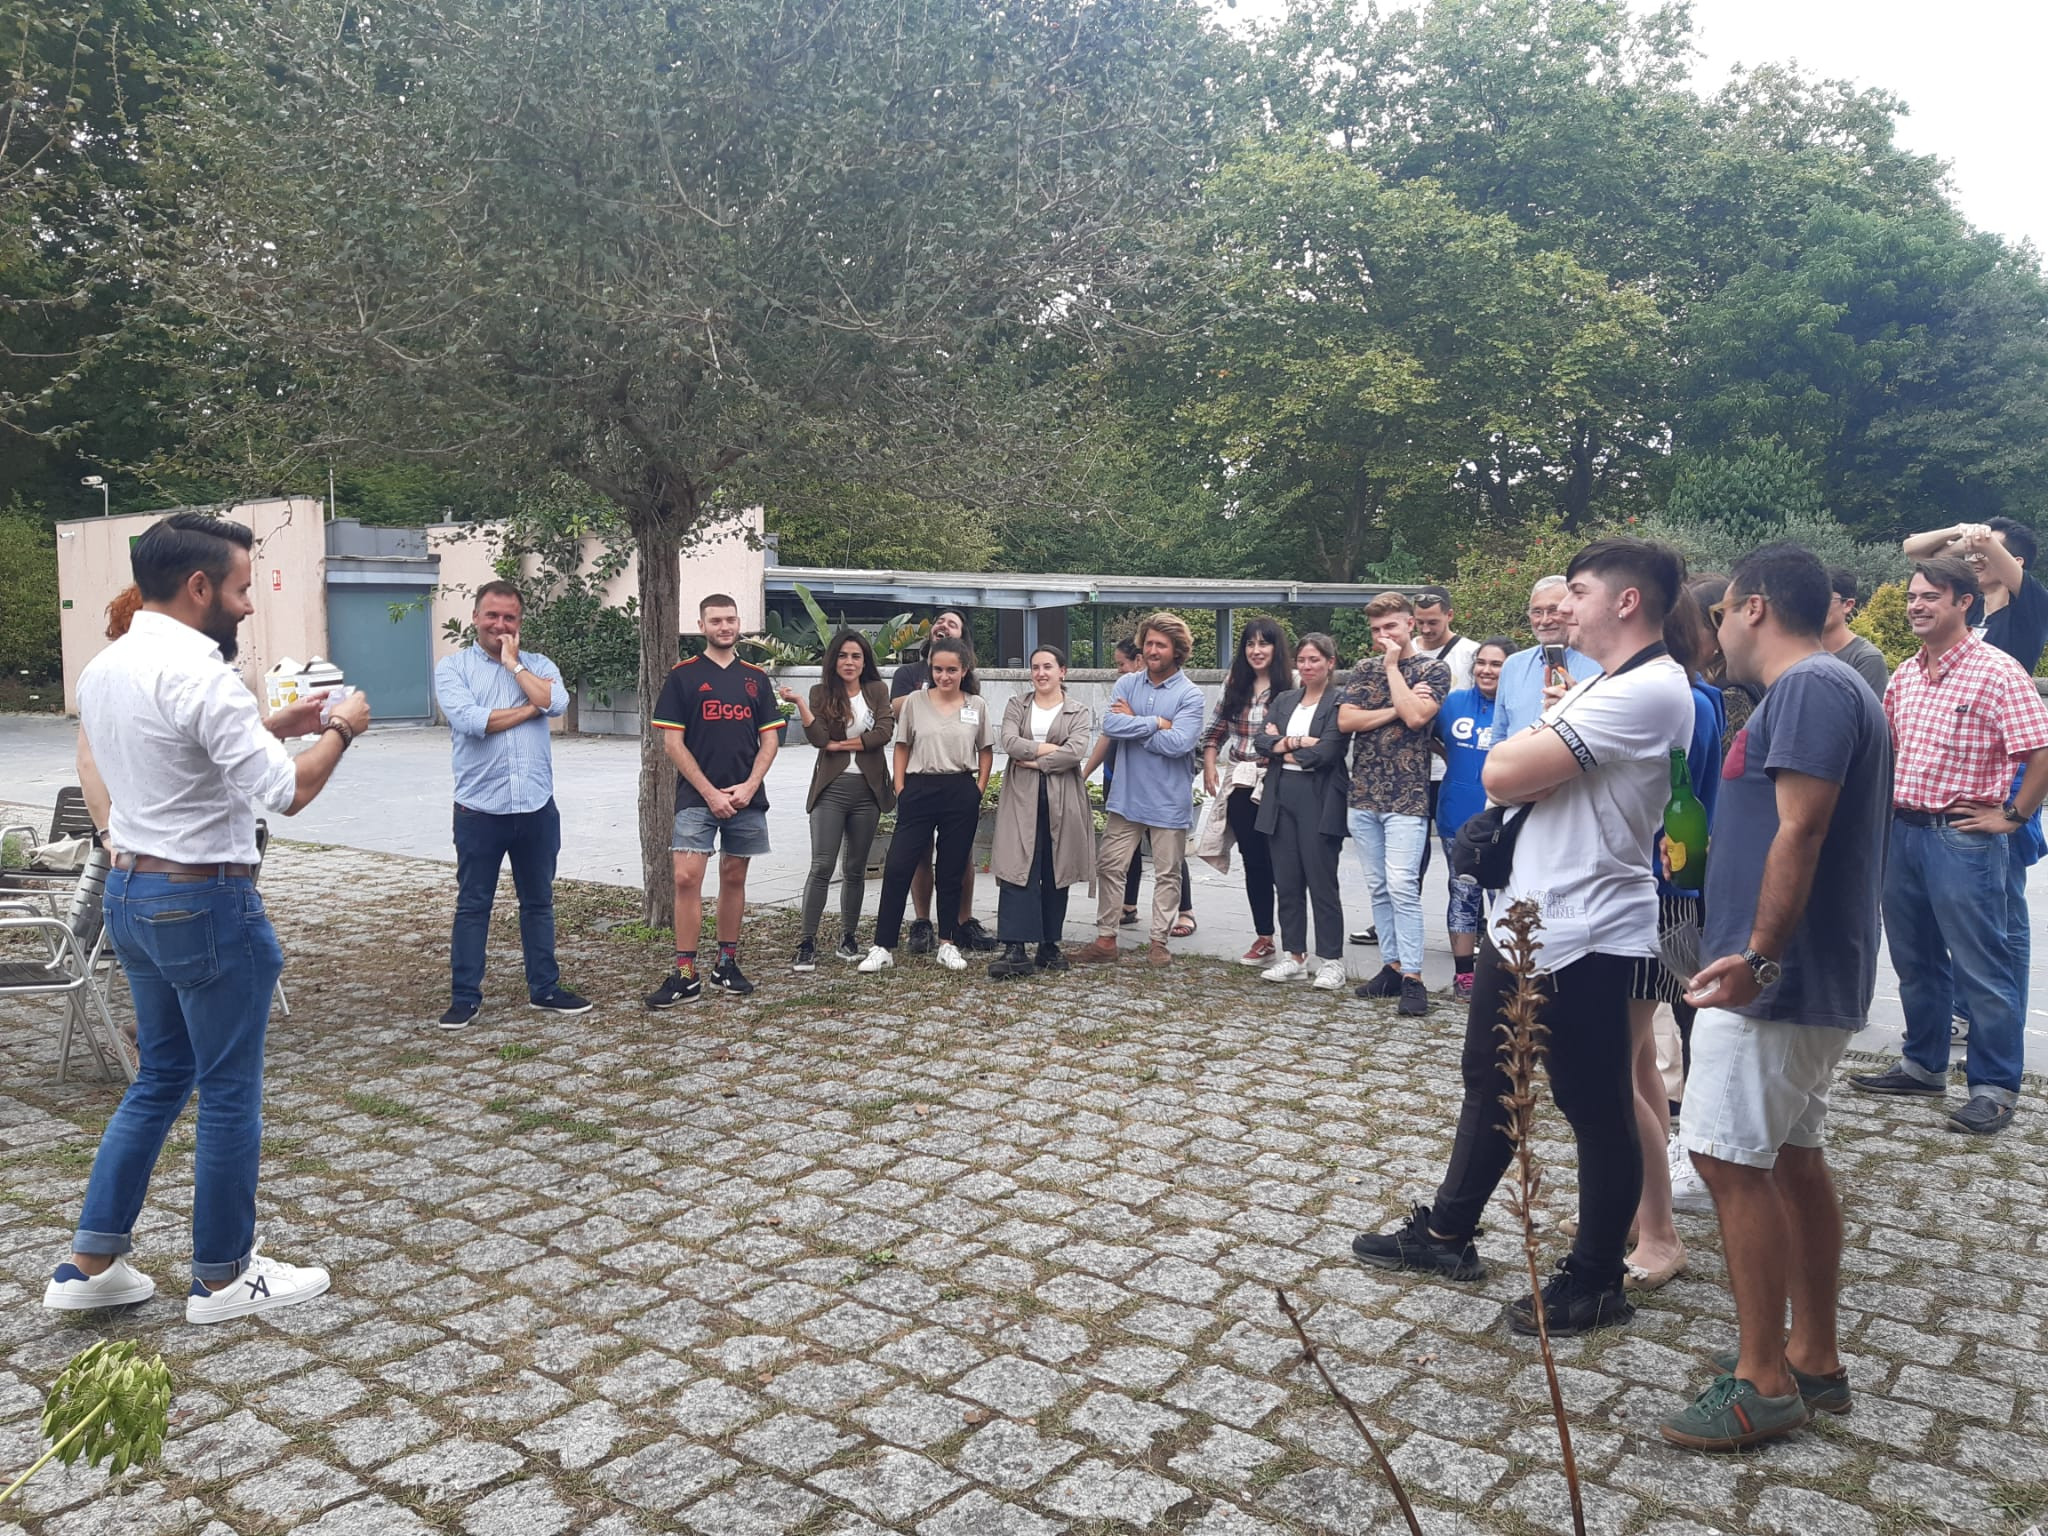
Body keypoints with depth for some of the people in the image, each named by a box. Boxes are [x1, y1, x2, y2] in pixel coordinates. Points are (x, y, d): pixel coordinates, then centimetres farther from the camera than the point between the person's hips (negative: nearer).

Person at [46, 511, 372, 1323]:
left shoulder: (104, 670, 8)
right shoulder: (199, 675, -22)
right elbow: (286, 793, -23)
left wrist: (274, 726, 16)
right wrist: (339, 730, -8)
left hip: (130, 890, 9)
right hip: (205, 902, -9)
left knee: (160, 1077, 20)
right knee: (230, 1092, 5)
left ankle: (91, 1262, 23)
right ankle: (223, 1277, 17)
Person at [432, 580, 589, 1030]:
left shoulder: (538, 665, 8)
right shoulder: (452, 667, 1)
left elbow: (556, 703, -14)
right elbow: (470, 720, -17)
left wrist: (513, 662, -7)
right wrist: (531, 708, -9)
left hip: (537, 808, 3)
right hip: (479, 809, -2)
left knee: (538, 903, 12)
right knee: (472, 905, 6)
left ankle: (545, 989, 23)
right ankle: (465, 997, 16)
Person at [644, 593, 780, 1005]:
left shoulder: (756, 677, 10)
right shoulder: (683, 675, 1)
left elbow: (770, 739, 8)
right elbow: (672, 742, -3)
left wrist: (749, 786, -7)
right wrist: (710, 792, -10)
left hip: (746, 799, 3)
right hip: (697, 798, -3)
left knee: (734, 878, 9)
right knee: (687, 879, -11)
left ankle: (727, 964, 19)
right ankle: (685, 975, -7)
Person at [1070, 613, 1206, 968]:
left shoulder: (1190, 695, -8)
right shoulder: (1127, 684, 3)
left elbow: (1179, 742, -22)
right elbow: (1110, 725, -12)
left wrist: (1133, 724, -13)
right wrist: (1157, 723, -15)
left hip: (1169, 801, -3)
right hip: (1127, 795, 3)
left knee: (1167, 874, 8)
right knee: (1109, 868, 5)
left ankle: (1159, 942, 21)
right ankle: (1105, 939, 15)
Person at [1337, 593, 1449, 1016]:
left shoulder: (1433, 670, 1)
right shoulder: (1365, 669, 13)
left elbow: (1416, 716, -17)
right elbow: (1345, 720, 0)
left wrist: (1393, 666, -8)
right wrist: (1396, 710, -9)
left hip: (1406, 797, -5)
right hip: (1363, 794, 5)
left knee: (1402, 886, -12)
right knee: (1378, 888, 8)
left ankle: (1412, 977, -7)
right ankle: (1392, 965, 16)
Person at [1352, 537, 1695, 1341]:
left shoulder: (1648, 690, -20)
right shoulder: (1599, 687, 15)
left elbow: (1504, 773, -23)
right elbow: (1507, 777, 14)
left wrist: (1531, 749, -3)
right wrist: (1542, 755, -5)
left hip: (1586, 935, -10)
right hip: (1525, 914, 10)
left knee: (1595, 1107, 4)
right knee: (1488, 1079, 19)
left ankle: (1595, 1282, 20)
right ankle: (1446, 1232, 34)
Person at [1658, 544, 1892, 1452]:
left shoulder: (1807, 687, -15)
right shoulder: (1825, 689, 18)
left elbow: (1801, 831, -24)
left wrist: (1760, 956, -26)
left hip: (1779, 980, -11)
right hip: (1811, 978, 11)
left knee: (1730, 1160, -7)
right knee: (1793, 1156, 15)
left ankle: (1763, 1380, 2)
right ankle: (1813, 1358, 24)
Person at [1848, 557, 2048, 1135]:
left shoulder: (1996, 671, -12)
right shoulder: (1905, 674, 10)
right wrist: (1887, 805, 12)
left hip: (1964, 838, -7)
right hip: (1903, 829, 7)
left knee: (1982, 967, 0)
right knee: (1915, 959, 17)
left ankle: (1994, 1087, 11)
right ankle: (1923, 1065, 31)